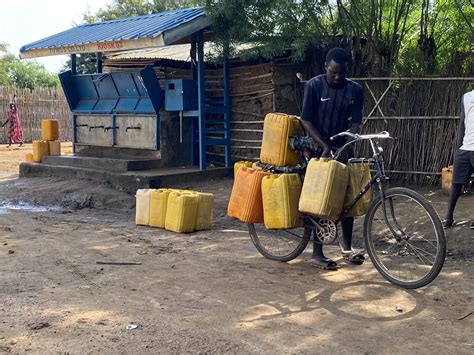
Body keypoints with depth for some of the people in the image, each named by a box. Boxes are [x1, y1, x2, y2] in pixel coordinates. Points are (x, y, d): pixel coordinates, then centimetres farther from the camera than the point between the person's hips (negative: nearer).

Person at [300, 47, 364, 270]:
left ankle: (346, 246, 22)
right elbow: (306, 121, -12)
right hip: (318, 149, -4)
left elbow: (355, 123, -5)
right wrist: (325, 146, -22)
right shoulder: (314, 85, -10)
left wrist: (344, 148, -21)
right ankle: (317, 253, 0)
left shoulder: (355, 90, -1)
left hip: (342, 149, 4)